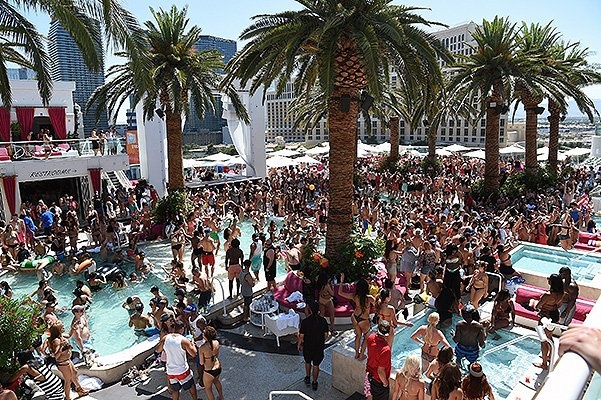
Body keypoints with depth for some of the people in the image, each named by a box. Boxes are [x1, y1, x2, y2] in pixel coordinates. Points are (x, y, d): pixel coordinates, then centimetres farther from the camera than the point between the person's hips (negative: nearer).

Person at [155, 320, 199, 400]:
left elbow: (157, 350, 7)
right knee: (191, 386, 21)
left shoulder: (165, 338, -10)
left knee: (175, 389, 22)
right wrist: (192, 344, 3)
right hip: (183, 370, -3)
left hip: (170, 371, 3)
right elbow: (194, 354, -13)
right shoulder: (184, 340, -21)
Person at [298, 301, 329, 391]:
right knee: (316, 365, 17)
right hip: (319, 346, 1)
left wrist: (299, 344, 3)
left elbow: (301, 336, -15)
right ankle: (314, 382, 28)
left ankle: (308, 378, 41)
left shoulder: (305, 321, -23)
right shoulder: (323, 321, -15)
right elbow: (326, 335, -3)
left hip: (307, 346, -1)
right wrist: (323, 342, 15)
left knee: (307, 362, 25)